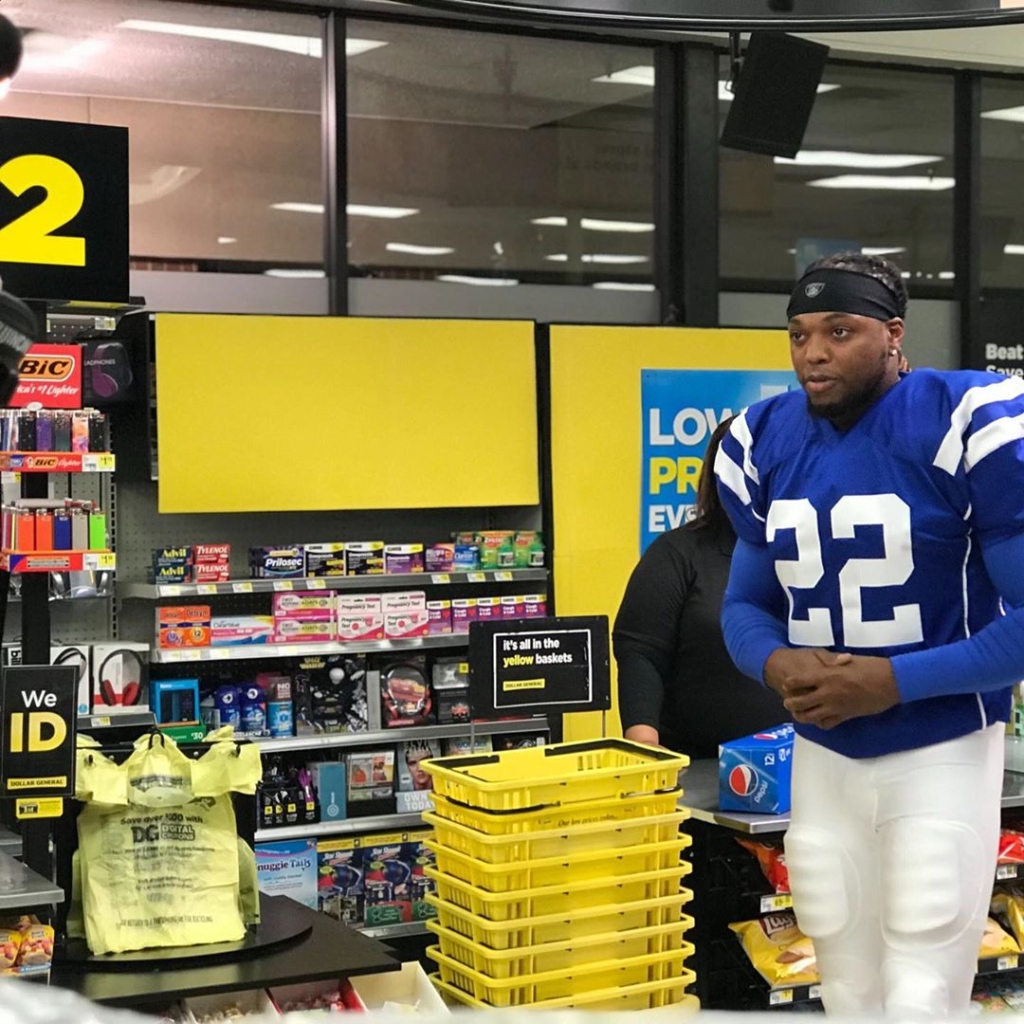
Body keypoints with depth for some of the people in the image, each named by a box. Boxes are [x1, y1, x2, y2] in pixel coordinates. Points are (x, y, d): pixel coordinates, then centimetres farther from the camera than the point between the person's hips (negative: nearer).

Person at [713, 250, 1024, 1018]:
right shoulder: (765, 445, 2)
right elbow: (746, 603, 11)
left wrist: (894, 681, -22)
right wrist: (777, 664, -12)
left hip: (942, 756, -5)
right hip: (821, 760, 5)